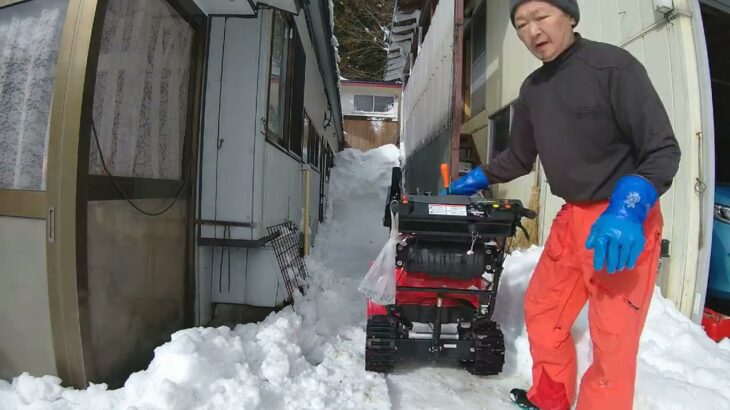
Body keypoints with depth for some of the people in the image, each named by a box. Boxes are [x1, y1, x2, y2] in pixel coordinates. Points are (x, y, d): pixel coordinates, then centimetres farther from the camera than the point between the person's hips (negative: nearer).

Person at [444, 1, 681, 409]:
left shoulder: (612, 65, -12)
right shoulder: (533, 89, 10)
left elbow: (663, 149, -15)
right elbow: (520, 157, 24)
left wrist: (628, 209, -27)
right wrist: (478, 179, 22)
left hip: (626, 221, -7)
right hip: (571, 218, 7)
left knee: (613, 336, -5)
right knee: (542, 311, 14)